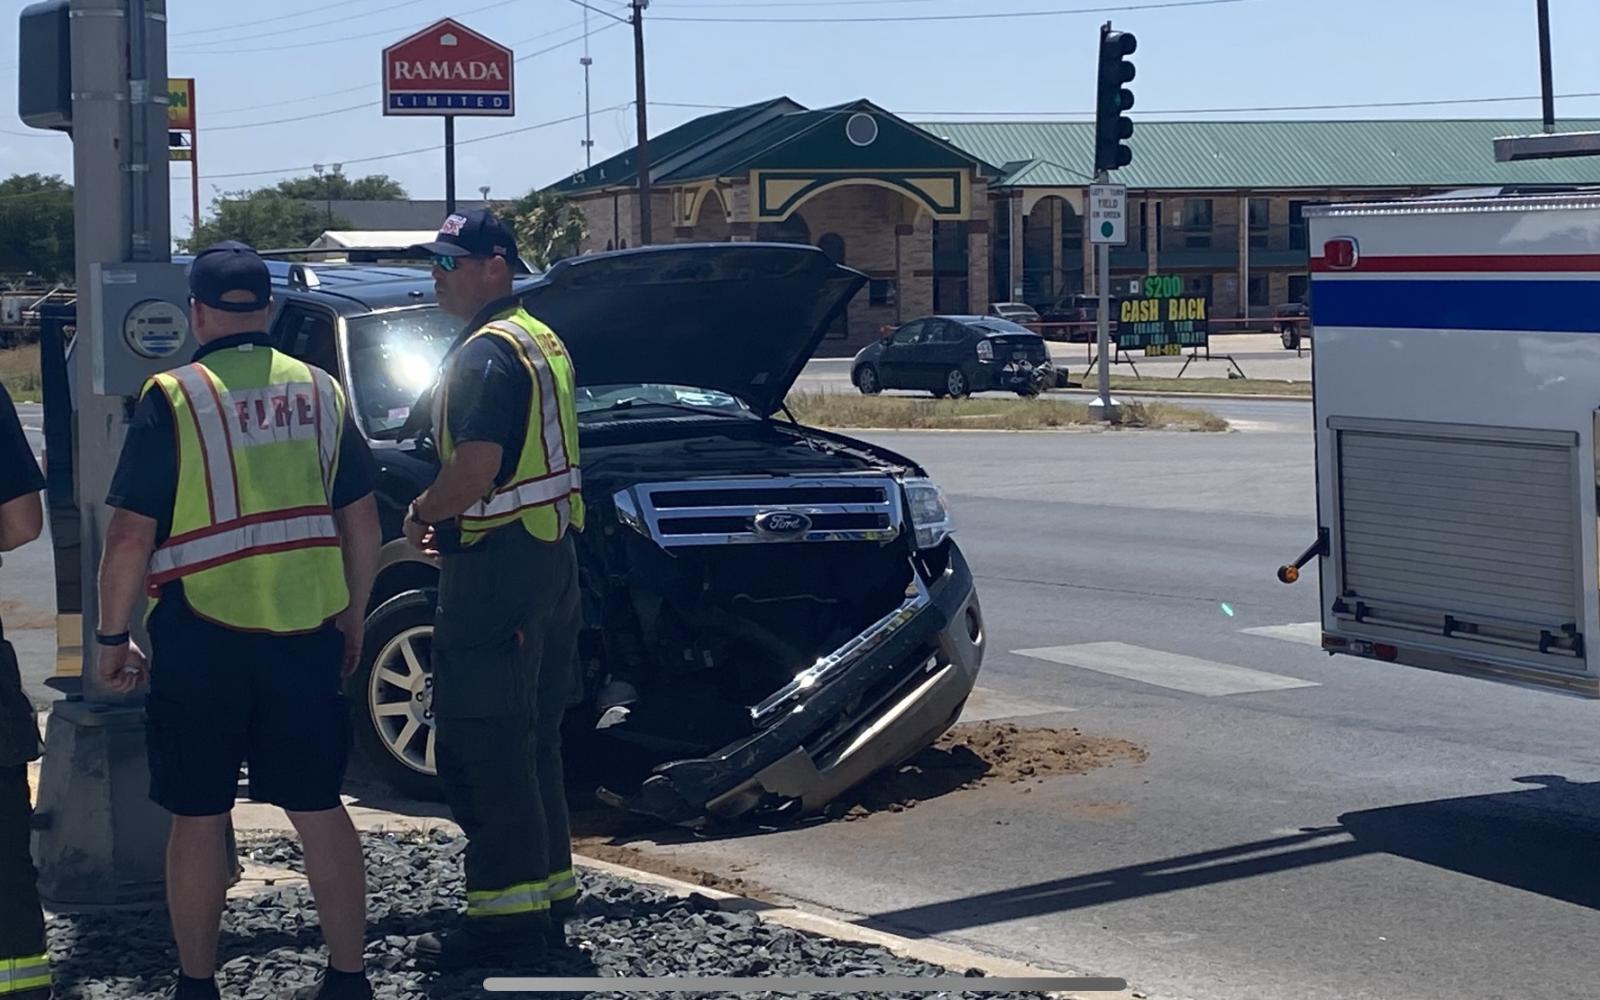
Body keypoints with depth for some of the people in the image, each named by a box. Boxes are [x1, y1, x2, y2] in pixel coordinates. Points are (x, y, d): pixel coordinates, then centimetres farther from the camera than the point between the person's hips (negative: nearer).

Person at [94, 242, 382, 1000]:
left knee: (199, 816, 8)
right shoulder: (320, 392, 6)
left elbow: (130, 535, -9)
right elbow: (361, 522, 9)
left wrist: (111, 636, 2)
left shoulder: (174, 397, -7)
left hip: (201, 636, -3)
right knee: (319, 809, 11)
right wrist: (352, 618, 20)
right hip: (306, 630, 3)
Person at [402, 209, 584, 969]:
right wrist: (449, 521, 19)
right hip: (550, 556, 10)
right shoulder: (540, 341, 17)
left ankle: (504, 912, -4)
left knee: (481, 743, -6)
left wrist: (423, 512, -7)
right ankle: (548, 893, 23)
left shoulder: (485, 352, -15)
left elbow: (475, 469, -26)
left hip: (497, 566, -10)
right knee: (531, 742, 16)